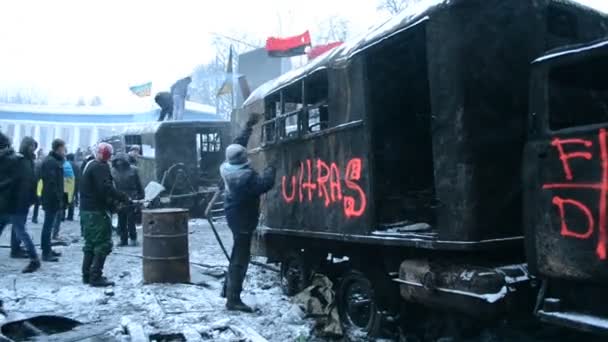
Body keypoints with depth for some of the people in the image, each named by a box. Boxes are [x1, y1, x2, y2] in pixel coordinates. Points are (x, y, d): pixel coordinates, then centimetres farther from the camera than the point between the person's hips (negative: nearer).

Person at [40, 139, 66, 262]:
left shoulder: (54, 161, 16)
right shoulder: (51, 162, -16)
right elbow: (52, 183, -23)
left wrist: (59, 198, 16)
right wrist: (59, 199, -23)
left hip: (51, 198, 10)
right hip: (52, 199, -10)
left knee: (49, 225, 16)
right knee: (48, 225, -5)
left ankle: (48, 250, 25)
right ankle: (46, 253, -1)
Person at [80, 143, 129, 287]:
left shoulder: (89, 165, 19)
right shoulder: (101, 167, -14)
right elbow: (106, 188, -26)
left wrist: (114, 202, 14)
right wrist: (123, 198, -19)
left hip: (86, 210, 10)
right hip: (98, 212, -10)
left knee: (90, 243, 16)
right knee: (103, 244, -5)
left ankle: (87, 275, 21)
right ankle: (96, 277, -5)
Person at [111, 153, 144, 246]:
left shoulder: (133, 170, -2)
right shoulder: (113, 171, 2)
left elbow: (139, 184, 2)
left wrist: (140, 196, 1)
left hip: (131, 198, -3)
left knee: (131, 220, -2)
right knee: (121, 221, 8)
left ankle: (133, 238, 10)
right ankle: (123, 239, 16)